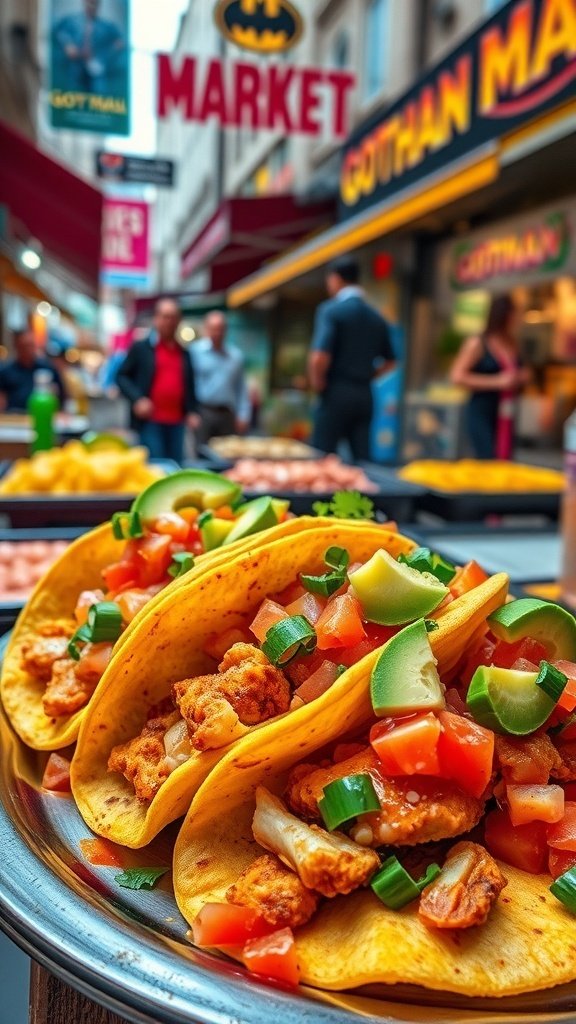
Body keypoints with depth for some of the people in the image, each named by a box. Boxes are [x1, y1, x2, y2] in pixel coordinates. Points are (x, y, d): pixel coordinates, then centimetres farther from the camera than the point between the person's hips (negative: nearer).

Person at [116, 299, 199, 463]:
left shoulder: (183, 353, 15)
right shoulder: (140, 347, 4)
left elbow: (189, 385, 20)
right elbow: (121, 376, 3)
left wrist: (191, 411, 6)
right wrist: (137, 399, -12)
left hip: (177, 422, 4)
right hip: (150, 421, -4)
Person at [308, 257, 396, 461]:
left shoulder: (330, 310, -8)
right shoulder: (376, 317, 11)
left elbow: (320, 357, -21)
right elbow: (389, 362, 18)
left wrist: (318, 385, -6)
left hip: (337, 393, -6)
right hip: (365, 395, 6)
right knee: (362, 459, 8)